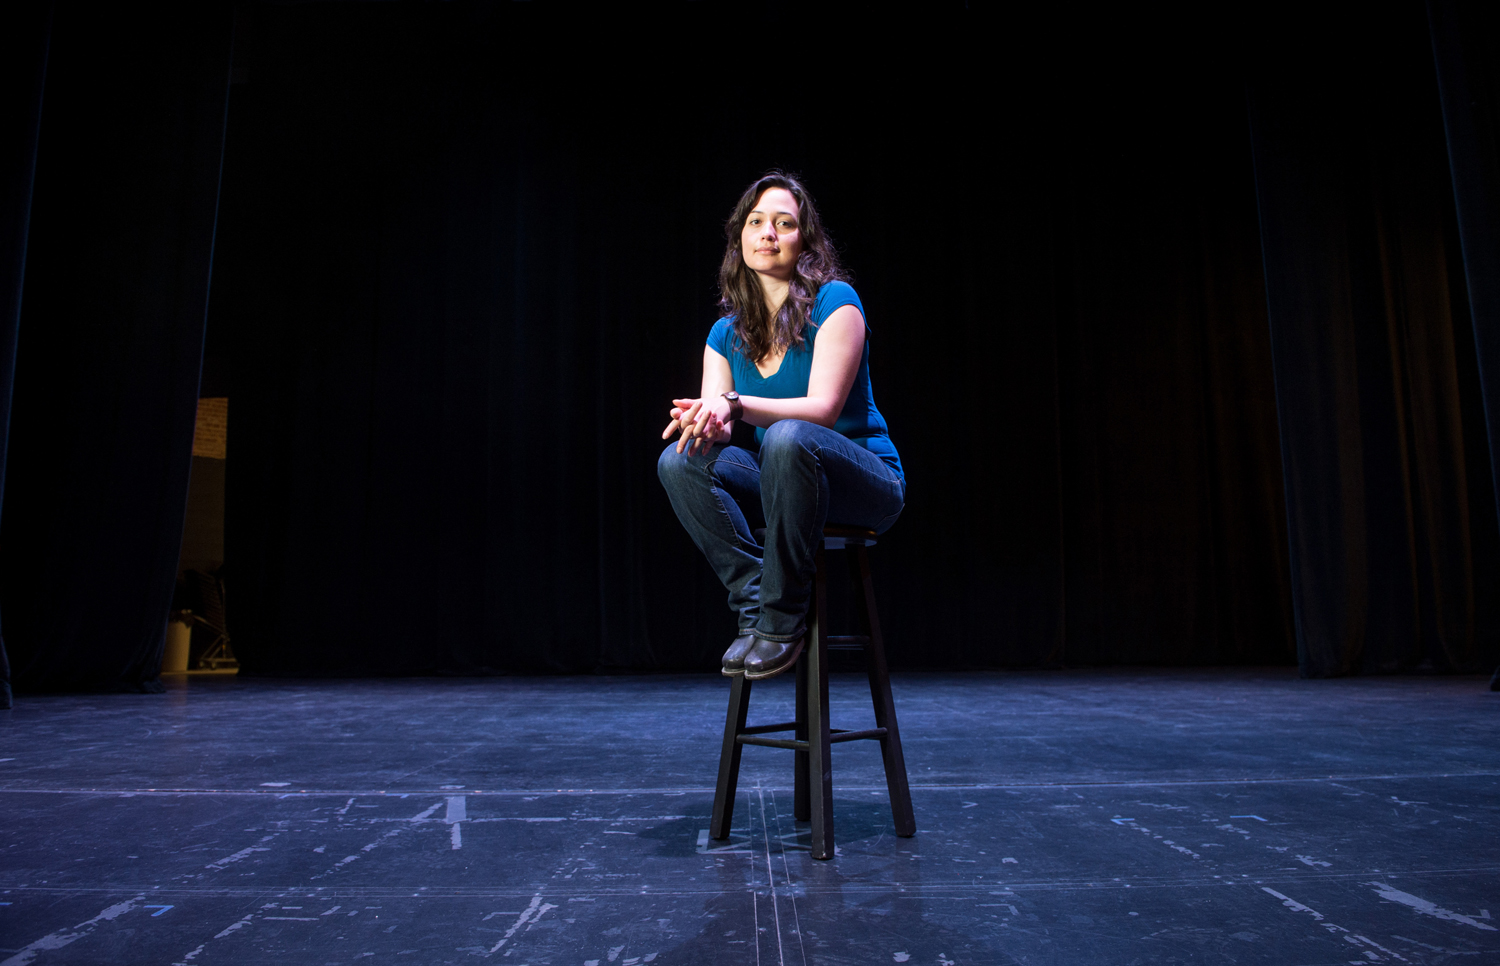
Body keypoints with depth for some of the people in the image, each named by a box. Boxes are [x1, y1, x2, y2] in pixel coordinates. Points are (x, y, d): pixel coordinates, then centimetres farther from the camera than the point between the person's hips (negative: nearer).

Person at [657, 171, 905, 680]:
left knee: (787, 437, -37)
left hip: (865, 482, -4)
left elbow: (823, 409, -19)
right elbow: (716, 424, -2)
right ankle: (754, 603, -21)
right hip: (781, 484, 5)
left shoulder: (835, 302, -8)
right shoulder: (726, 332, 8)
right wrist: (702, 420, -27)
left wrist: (735, 404, -31)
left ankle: (782, 619, -26)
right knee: (679, 461, -20)